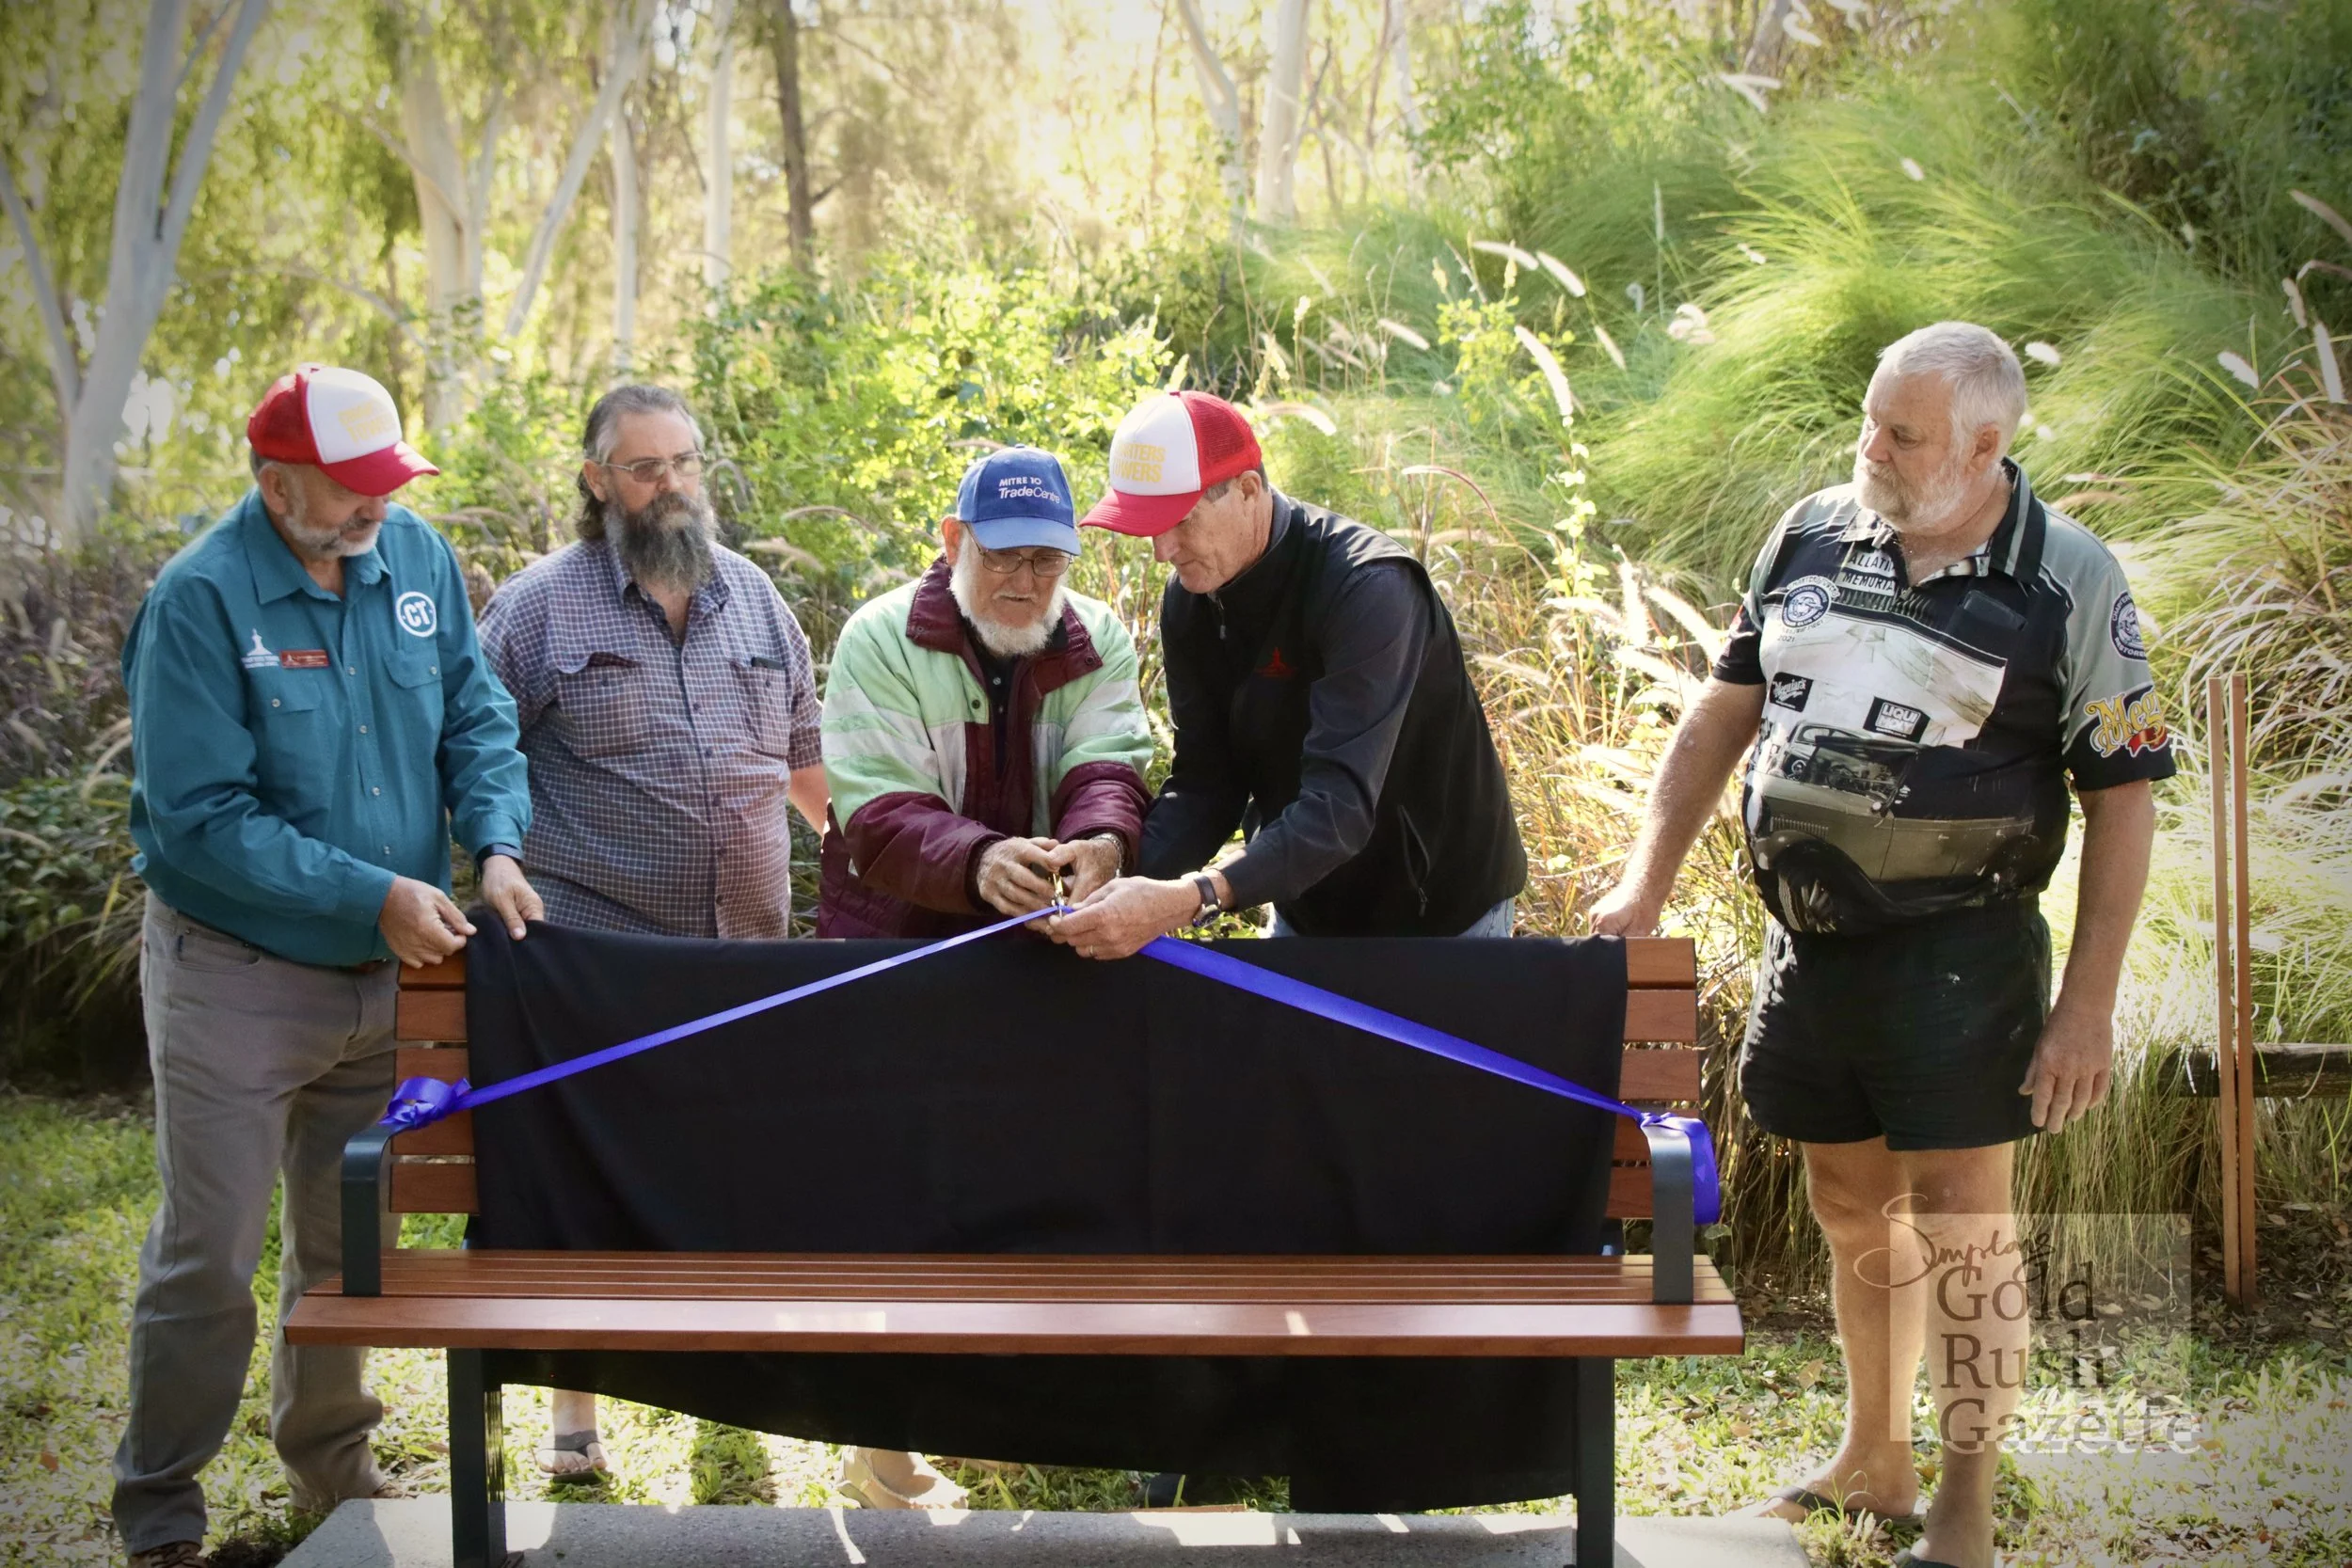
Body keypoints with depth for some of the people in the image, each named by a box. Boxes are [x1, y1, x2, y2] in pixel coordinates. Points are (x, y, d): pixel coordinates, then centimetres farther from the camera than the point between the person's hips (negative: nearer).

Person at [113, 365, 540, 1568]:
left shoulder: (416, 558, -2)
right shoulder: (202, 599, -18)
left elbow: (476, 716, 5)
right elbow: (204, 815, -21)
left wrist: (496, 846, -14)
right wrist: (376, 895, -23)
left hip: (387, 971, 5)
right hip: (237, 975, -5)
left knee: (349, 1244, 18)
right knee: (208, 1256, 0)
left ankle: (332, 1468, 36)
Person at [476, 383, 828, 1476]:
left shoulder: (750, 594, 12)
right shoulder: (541, 605, -3)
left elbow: (805, 752, 21)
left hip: (748, 942, 4)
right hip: (598, 942, -4)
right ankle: (575, 1405, 9)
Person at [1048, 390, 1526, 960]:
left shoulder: (1366, 587, -29)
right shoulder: (1189, 601, -6)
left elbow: (1340, 807, -37)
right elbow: (1204, 783, -6)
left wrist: (1187, 899, -48)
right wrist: (1123, 878, -25)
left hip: (1443, 913, -6)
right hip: (1306, 910, 6)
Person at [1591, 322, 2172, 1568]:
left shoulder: (2069, 585, -8)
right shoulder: (1811, 537, 5)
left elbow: (2122, 801, -6)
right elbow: (1724, 710, 13)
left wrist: (2088, 1006, -11)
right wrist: (1645, 887, 7)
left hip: (1955, 953, -5)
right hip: (1809, 943, 5)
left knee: (1959, 1224, 0)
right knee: (1853, 1210, 16)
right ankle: (1871, 1460, 33)